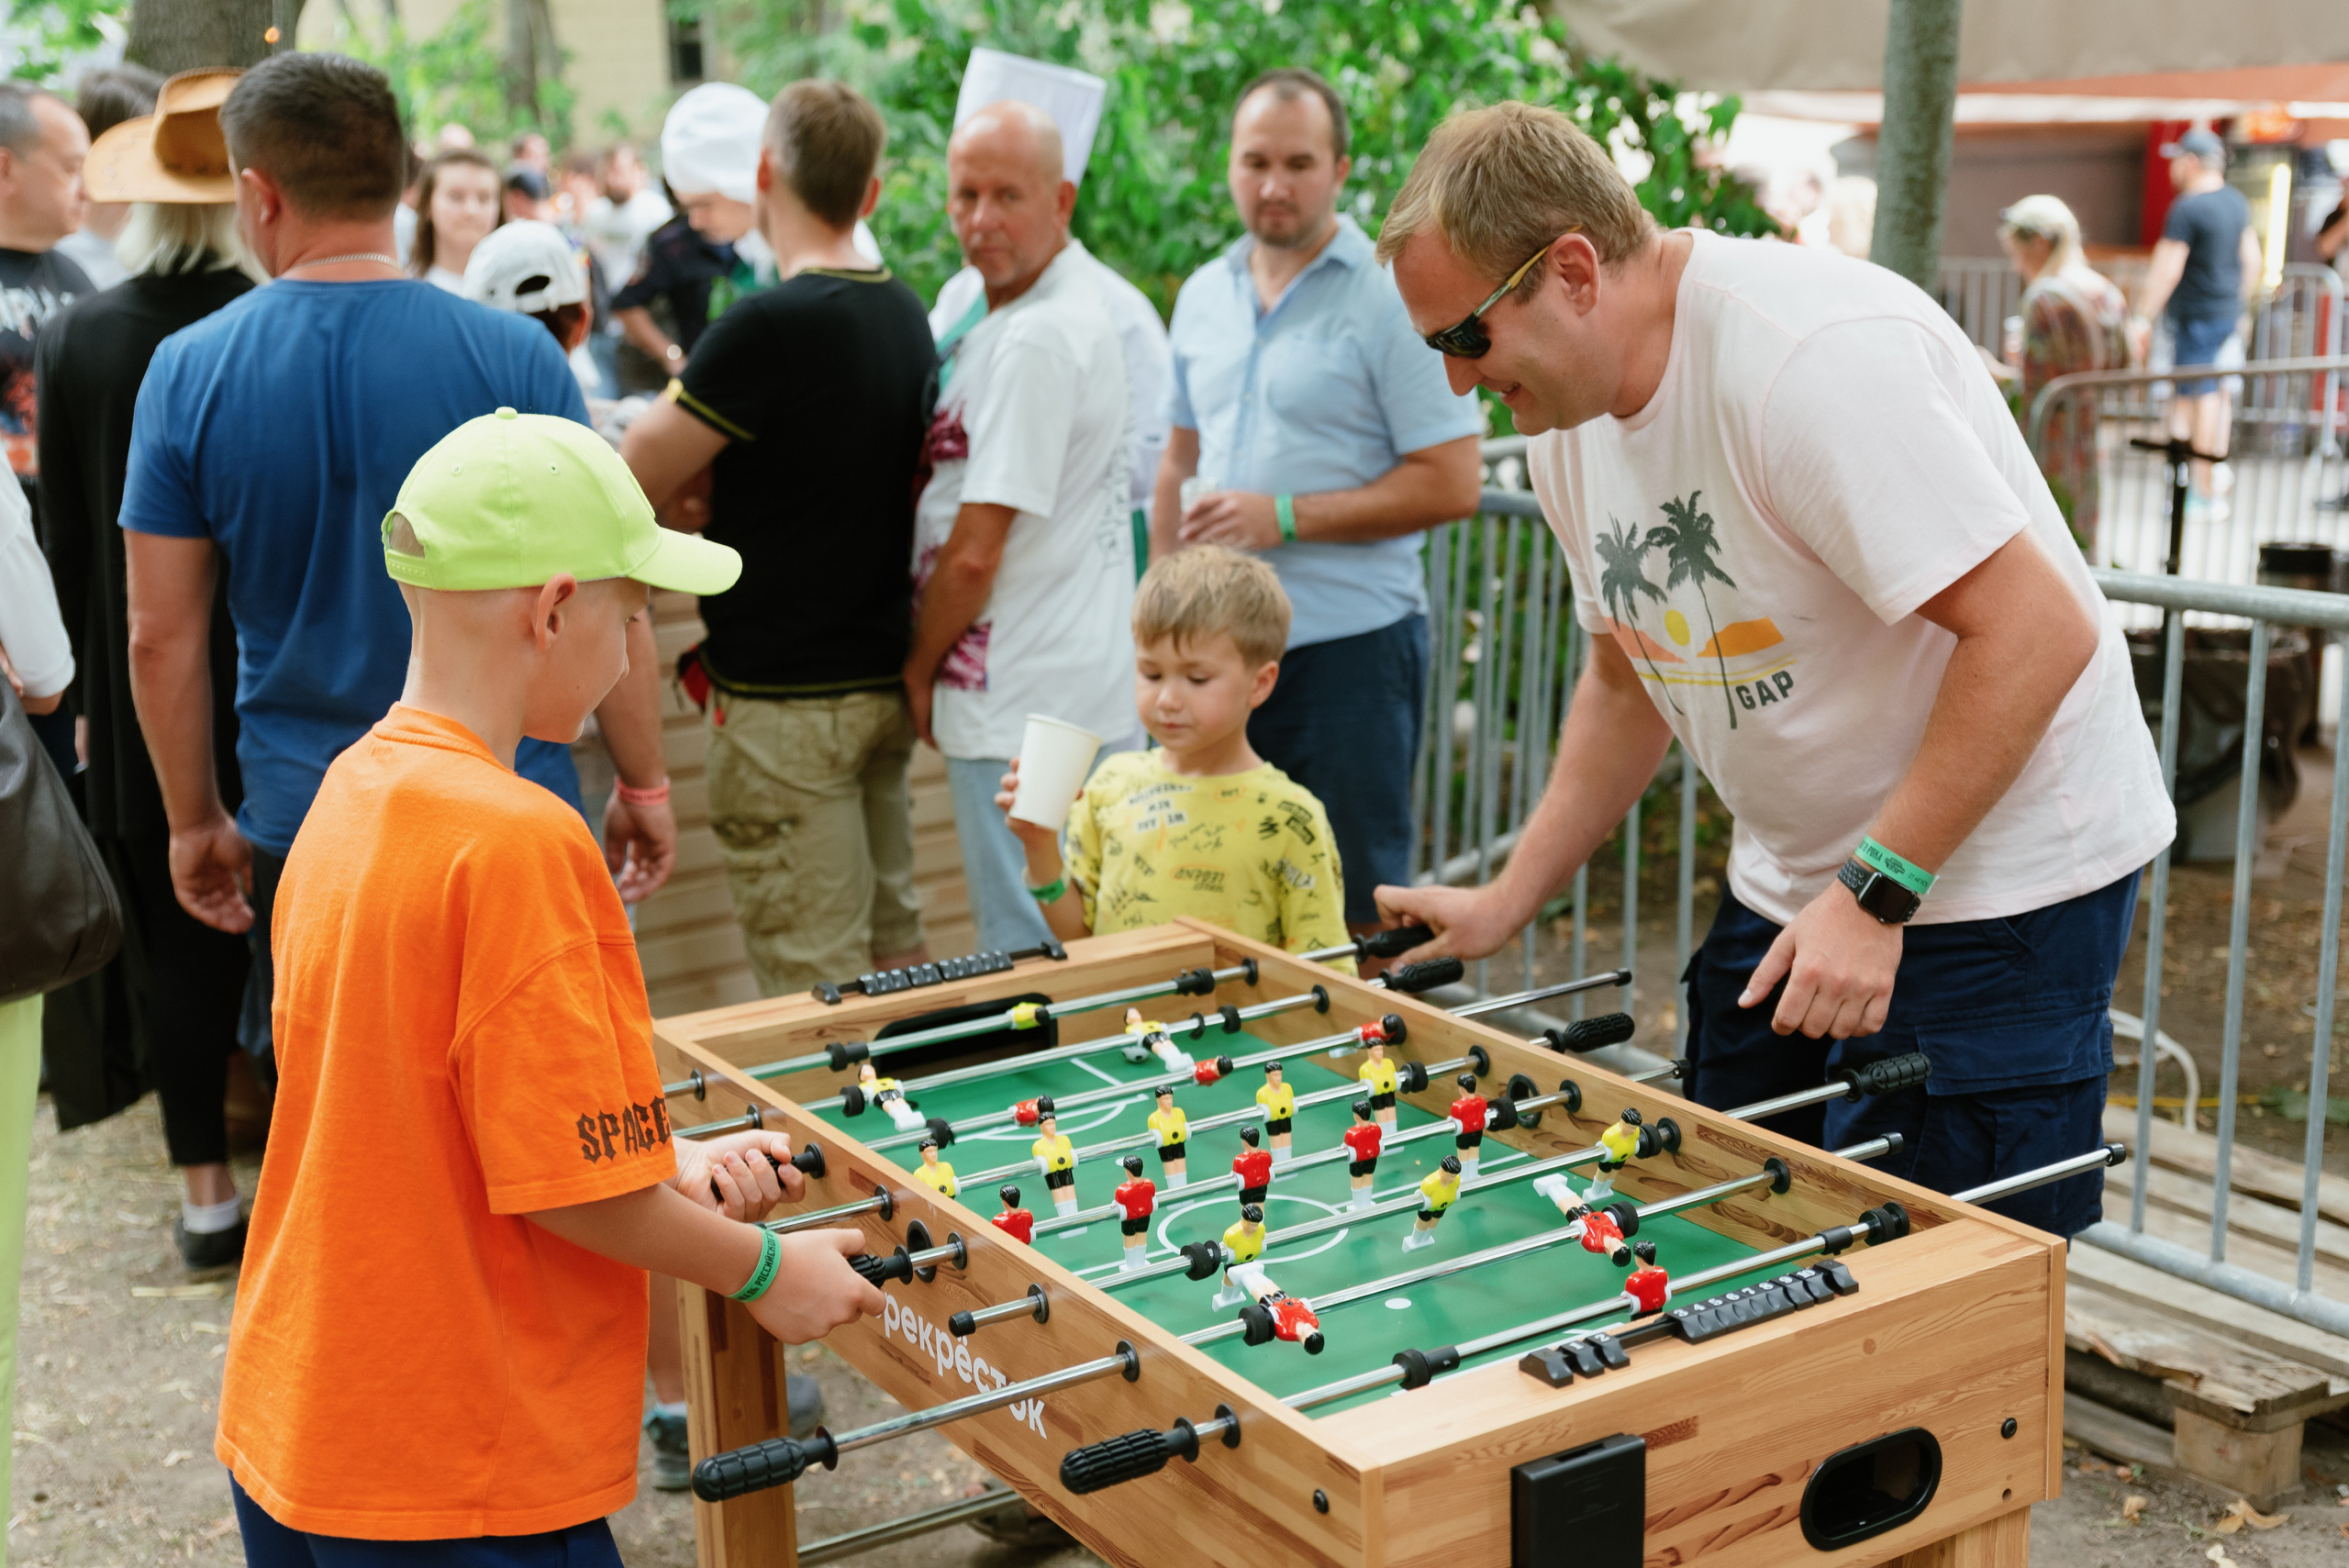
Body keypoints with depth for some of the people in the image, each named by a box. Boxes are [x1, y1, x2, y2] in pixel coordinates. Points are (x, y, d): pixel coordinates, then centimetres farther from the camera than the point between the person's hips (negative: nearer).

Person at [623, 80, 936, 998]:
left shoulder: (768, 327, -19)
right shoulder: (904, 314, 6)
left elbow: (633, 488, -14)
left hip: (786, 701, -8)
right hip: (881, 677, 9)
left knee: (814, 991, -1)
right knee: (895, 951, 18)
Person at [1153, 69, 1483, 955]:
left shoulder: (1390, 298, -8)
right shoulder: (1204, 296, 12)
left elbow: (1450, 484, -13)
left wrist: (1287, 517, -16)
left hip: (1348, 644, -6)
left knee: (1356, 913, 0)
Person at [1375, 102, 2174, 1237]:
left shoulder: (1811, 354, -26)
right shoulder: (1567, 423, 2)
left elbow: (2038, 631, -27)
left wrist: (1874, 893, -27)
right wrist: (1509, 899, 10)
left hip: (1998, 879, -8)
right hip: (1792, 882, 9)